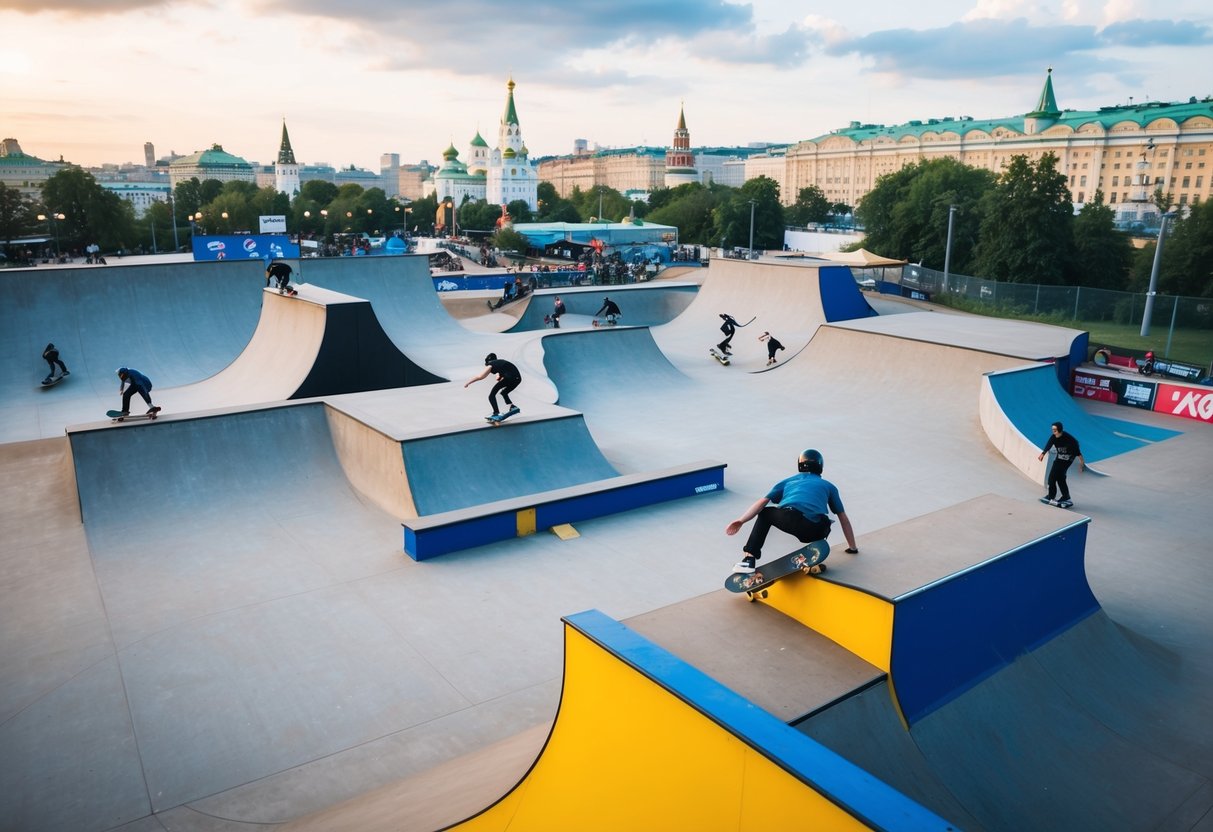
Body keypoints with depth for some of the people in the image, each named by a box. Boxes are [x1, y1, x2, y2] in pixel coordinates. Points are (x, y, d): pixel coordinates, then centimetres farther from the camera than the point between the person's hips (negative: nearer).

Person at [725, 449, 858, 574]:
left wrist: (741, 521, 10)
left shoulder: (788, 481, 32)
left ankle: (749, 559, 13)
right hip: (816, 532, 1)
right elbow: (843, 518, 36)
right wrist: (852, 547, 45)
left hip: (789, 519, -1)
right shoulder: (828, 486, 34)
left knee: (765, 513, 29)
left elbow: (762, 502, 18)